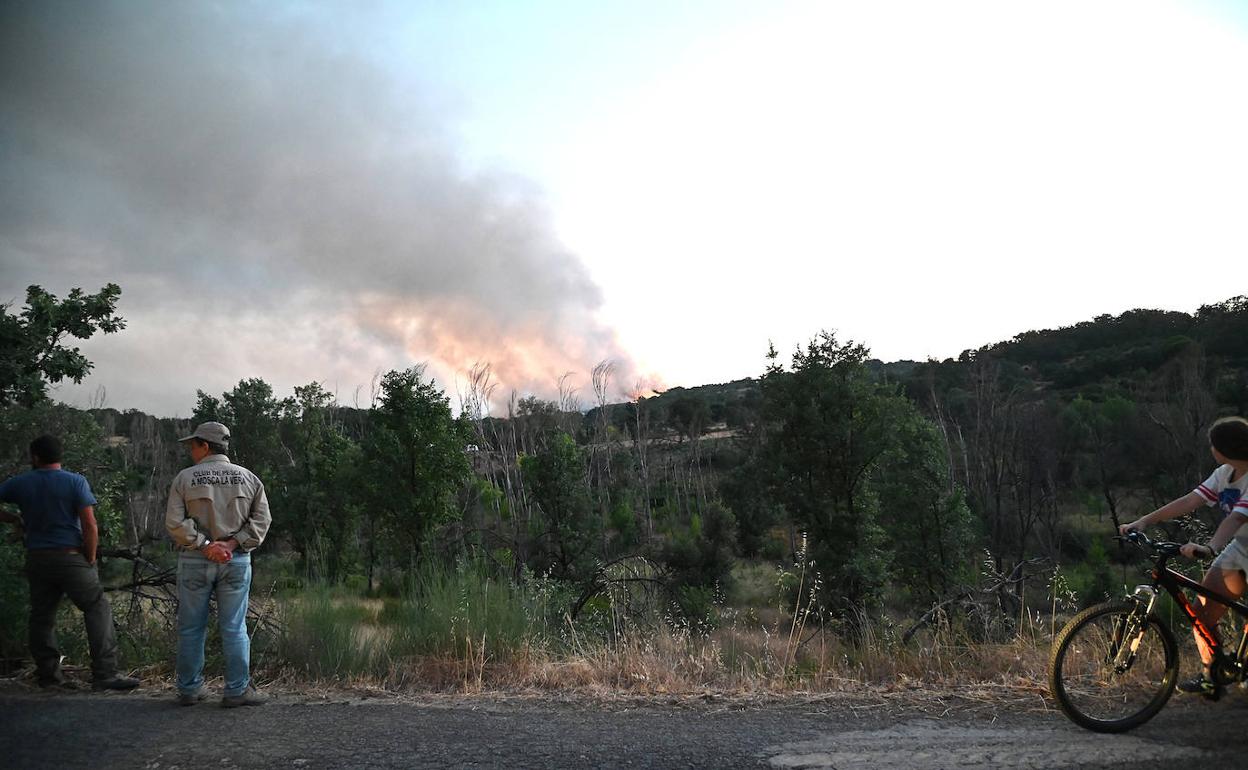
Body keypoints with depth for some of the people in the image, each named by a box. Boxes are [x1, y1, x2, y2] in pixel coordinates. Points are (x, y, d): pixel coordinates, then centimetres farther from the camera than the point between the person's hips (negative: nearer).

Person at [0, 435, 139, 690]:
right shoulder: (76, 482, -5)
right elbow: (90, 527, -11)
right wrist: (90, 560, 0)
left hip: (36, 560, 4)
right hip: (71, 557, -4)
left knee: (41, 617, 14)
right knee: (98, 610, -1)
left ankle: (48, 674, 18)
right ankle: (105, 674, -8)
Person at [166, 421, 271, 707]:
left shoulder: (185, 478, -2)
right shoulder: (248, 478, 4)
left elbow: (174, 522, -10)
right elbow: (261, 519, -3)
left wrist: (203, 545, -9)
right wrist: (232, 543, -7)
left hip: (194, 561, -1)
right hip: (237, 561, 1)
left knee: (191, 629, 10)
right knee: (234, 628, 4)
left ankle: (189, 689, 17)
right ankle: (237, 690, 5)